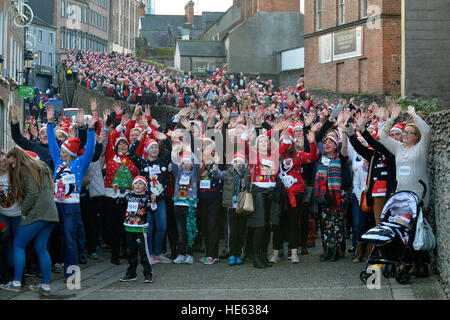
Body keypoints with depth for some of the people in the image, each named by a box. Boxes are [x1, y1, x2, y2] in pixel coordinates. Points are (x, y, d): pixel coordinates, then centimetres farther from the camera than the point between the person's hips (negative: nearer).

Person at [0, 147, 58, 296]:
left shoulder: (27, 169, -5)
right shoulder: (41, 167, 23)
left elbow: (33, 193, -15)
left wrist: (24, 212, -6)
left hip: (38, 213, -9)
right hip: (50, 214, 9)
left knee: (18, 244, 0)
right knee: (41, 248, 9)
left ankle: (16, 283, -2)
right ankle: (45, 286, 7)